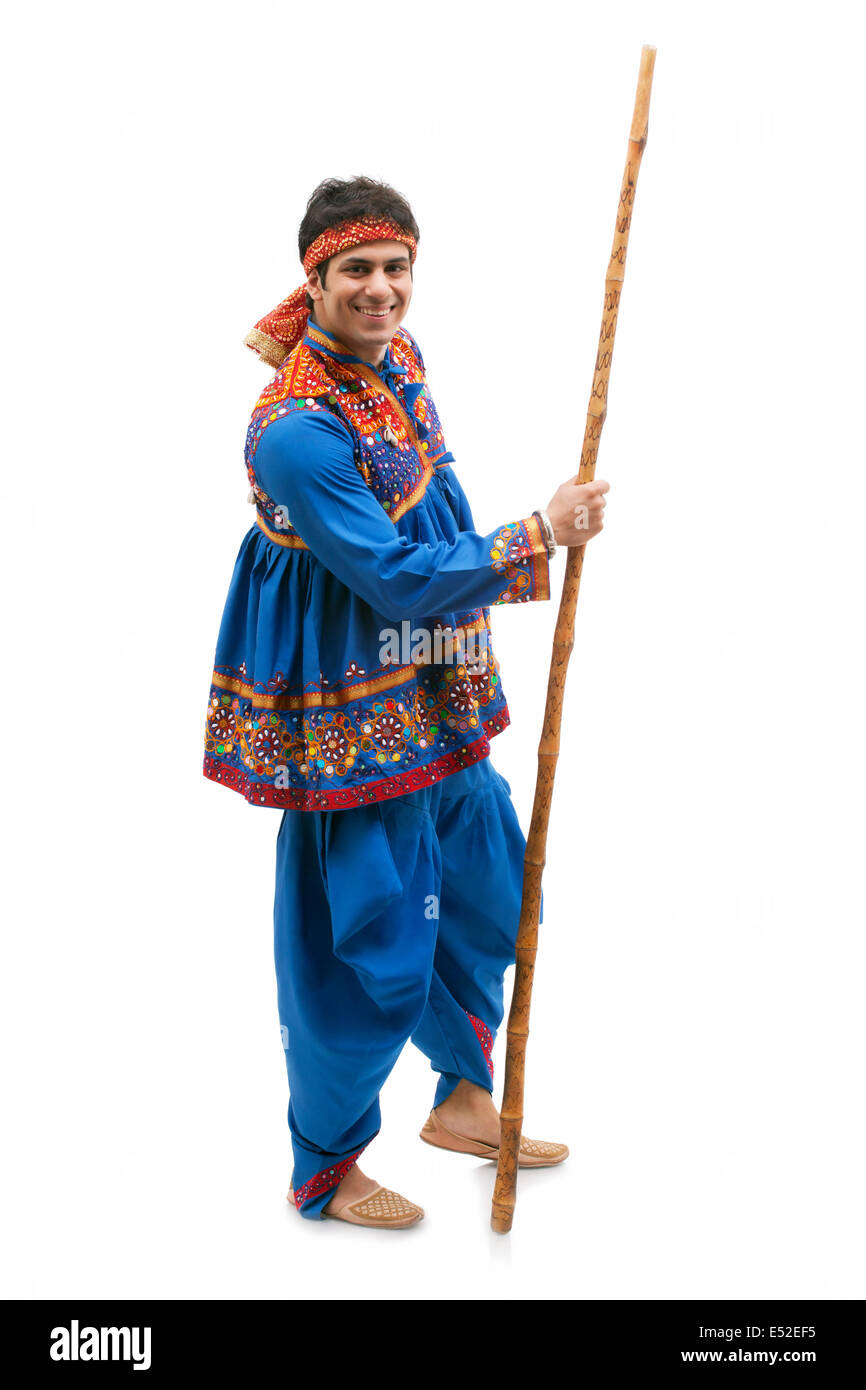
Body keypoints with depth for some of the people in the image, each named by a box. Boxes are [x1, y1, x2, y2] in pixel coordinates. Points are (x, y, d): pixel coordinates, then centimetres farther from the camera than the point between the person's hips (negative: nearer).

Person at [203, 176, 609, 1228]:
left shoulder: (397, 357, 4)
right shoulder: (295, 433, -25)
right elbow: (396, 581, -24)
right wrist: (540, 534, -19)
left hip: (434, 702, 9)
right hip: (357, 726, -9)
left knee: (491, 899, 21)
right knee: (369, 947, 3)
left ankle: (464, 1100, 43)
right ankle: (323, 1174, 27)